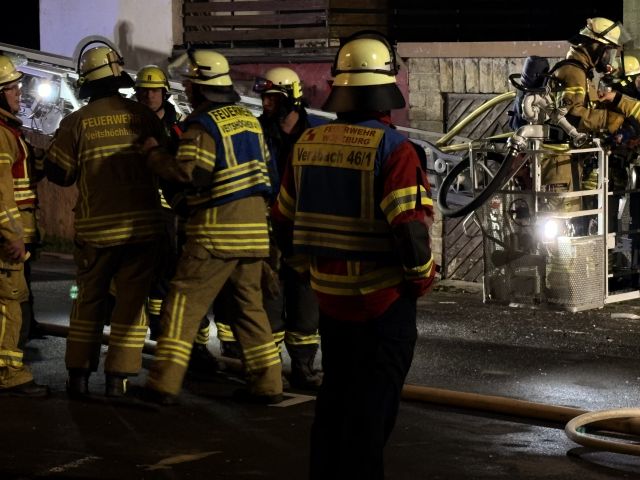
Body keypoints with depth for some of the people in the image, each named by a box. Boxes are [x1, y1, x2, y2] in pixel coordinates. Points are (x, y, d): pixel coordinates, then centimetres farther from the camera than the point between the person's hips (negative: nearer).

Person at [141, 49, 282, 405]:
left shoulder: (205, 124, -12)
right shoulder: (249, 119, 13)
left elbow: (187, 171, -21)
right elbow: (265, 164, 20)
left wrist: (155, 152, -6)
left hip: (217, 229, -7)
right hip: (254, 225, 7)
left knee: (183, 304, -3)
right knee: (250, 305, 13)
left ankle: (165, 382, -7)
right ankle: (267, 383, 12)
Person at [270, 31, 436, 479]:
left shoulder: (308, 143, 2)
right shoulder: (392, 149, -17)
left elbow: (284, 220, 11)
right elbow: (409, 228, -23)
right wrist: (422, 278, -6)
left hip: (329, 296, 6)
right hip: (384, 300, -6)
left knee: (335, 394, 20)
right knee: (373, 405, 4)